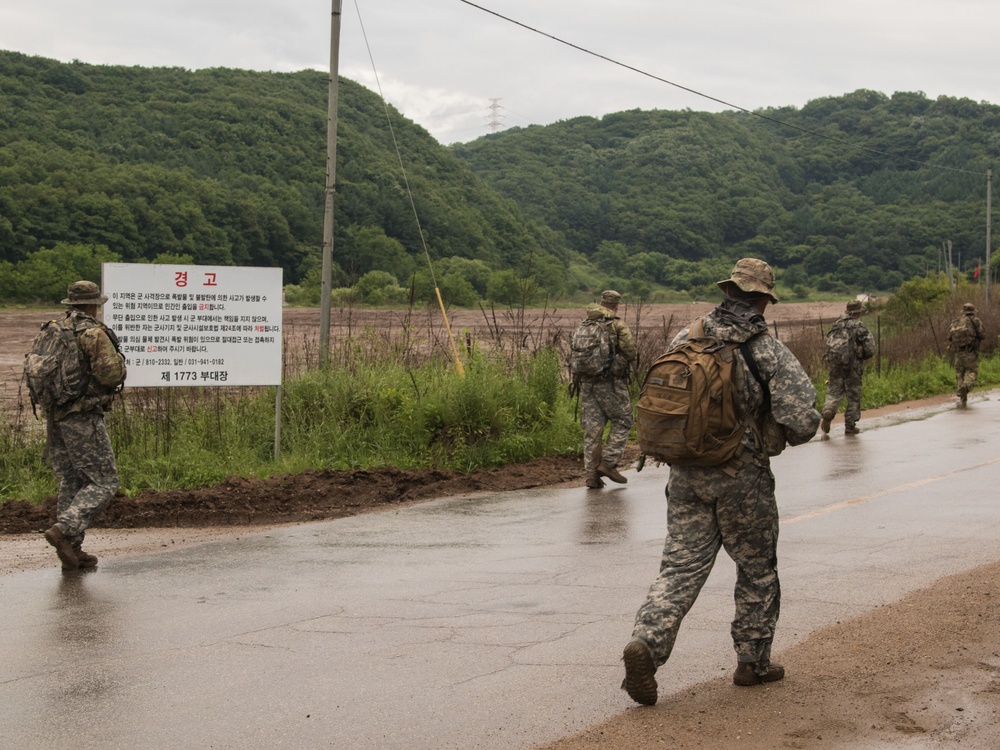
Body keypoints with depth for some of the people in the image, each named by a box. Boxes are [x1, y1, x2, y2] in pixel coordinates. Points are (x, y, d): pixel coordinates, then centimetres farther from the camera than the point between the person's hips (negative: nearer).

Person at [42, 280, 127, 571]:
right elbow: (110, 373, -20)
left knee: (71, 484, 13)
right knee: (103, 482, -2)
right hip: (83, 418, -8)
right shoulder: (94, 333, -12)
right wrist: (118, 361, 1)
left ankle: (72, 551, 12)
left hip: (54, 417, 8)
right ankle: (64, 530, -18)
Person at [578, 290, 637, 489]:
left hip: (587, 382, 5)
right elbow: (630, 353, -11)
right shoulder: (618, 326, -6)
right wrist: (622, 363, 9)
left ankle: (592, 473, 4)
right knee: (622, 421, 9)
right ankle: (608, 462, -1)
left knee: (592, 428, 6)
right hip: (611, 383, -5)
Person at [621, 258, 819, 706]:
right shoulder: (772, 353, -10)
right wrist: (783, 433, 7)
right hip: (742, 478, -3)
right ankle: (753, 661, 24)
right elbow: (800, 422, -15)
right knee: (757, 570, 15)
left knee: (680, 567, 6)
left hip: (685, 474, 3)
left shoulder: (684, 339, 2)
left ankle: (646, 642, -14)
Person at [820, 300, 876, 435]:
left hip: (835, 364, 3)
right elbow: (870, 349, -11)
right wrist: (862, 356, 8)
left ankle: (828, 411, -18)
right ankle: (850, 426, 11)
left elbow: (828, 344, 11)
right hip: (853, 366, -3)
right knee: (853, 396, 8)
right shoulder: (860, 327, -8)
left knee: (833, 392, 10)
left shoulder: (836, 325, 6)